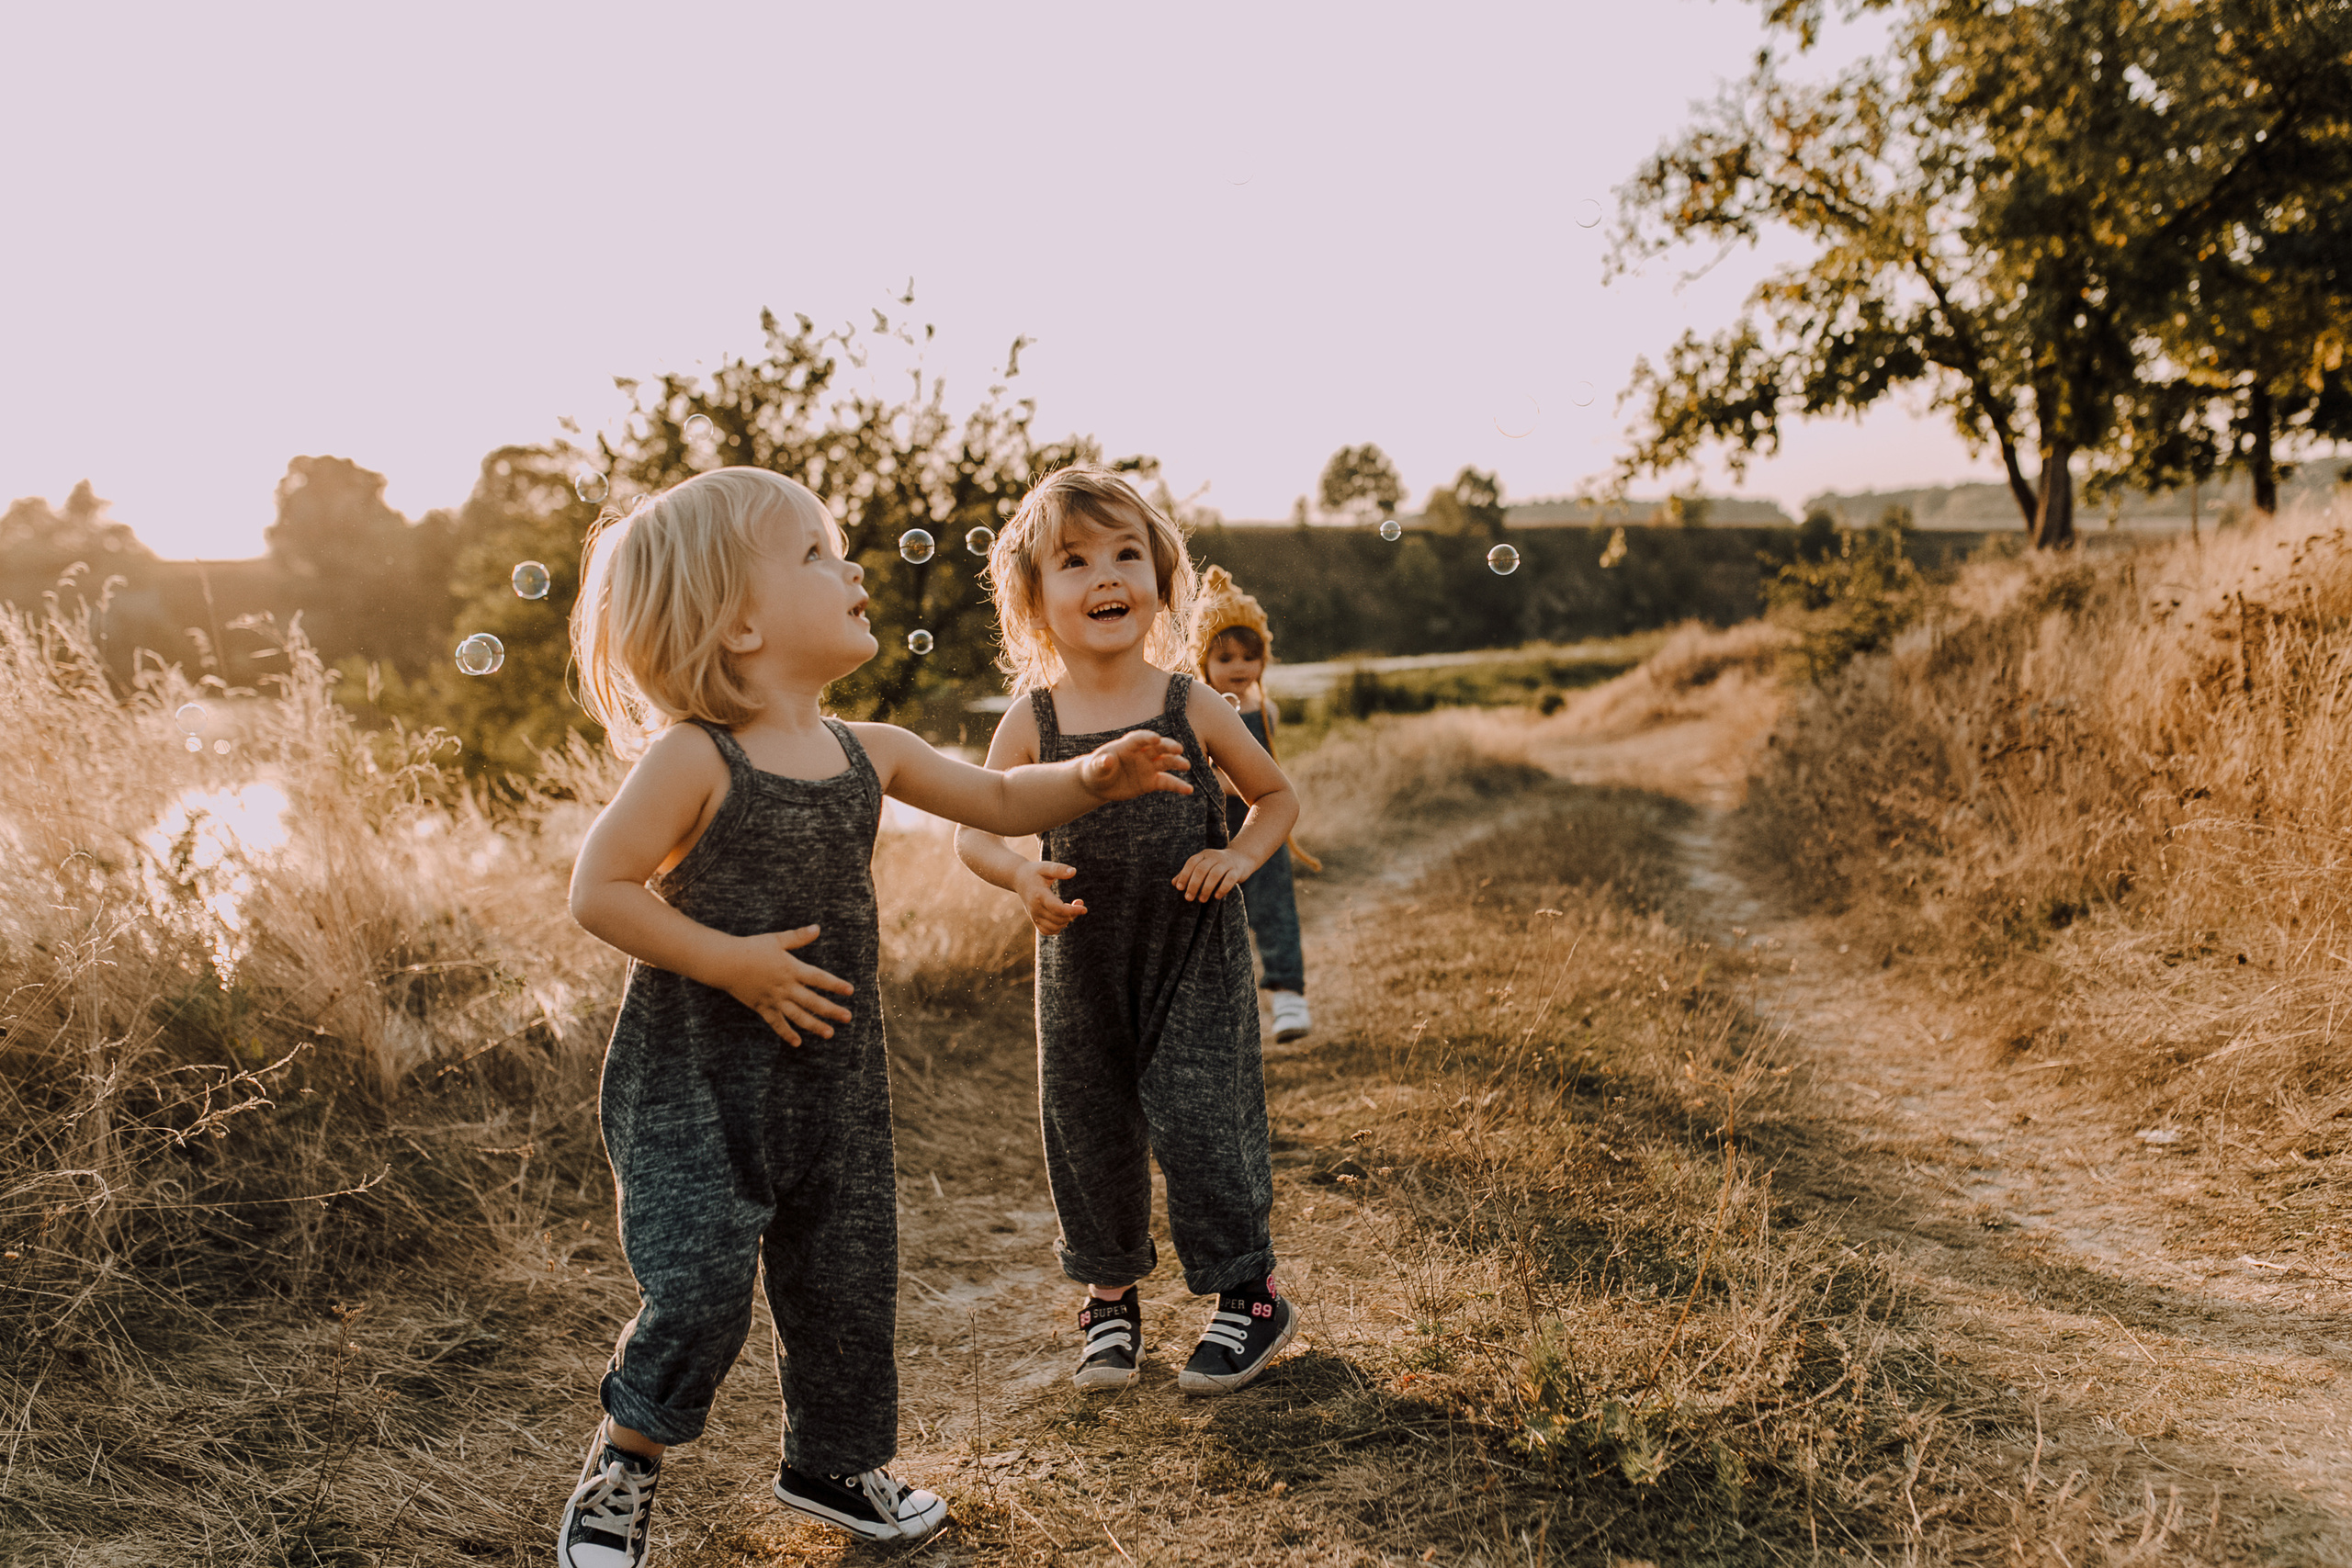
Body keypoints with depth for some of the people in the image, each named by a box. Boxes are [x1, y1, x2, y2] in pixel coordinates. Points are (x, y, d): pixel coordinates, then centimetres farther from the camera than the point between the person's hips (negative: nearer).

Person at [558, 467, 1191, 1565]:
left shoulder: (869, 754, 3)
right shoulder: (692, 760, -14)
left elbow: (999, 801, 14)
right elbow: (599, 891, -15)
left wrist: (1094, 776, -3)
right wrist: (730, 961, -21)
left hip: (832, 1075, 6)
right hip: (694, 1075, -6)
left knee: (846, 1278, 13)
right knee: (702, 1282, -12)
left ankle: (830, 1465, 37)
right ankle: (624, 1461, 17)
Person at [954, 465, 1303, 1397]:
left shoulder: (1192, 708, -7)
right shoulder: (1033, 720, -5)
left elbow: (1278, 798, 7)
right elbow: (974, 828, 2)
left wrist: (1238, 857, -12)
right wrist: (1020, 876, -18)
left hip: (1194, 962, -2)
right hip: (1081, 964, 2)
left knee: (1198, 1120, -4)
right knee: (1088, 1129, 11)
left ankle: (1249, 1295, 18)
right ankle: (1109, 1296, 33)